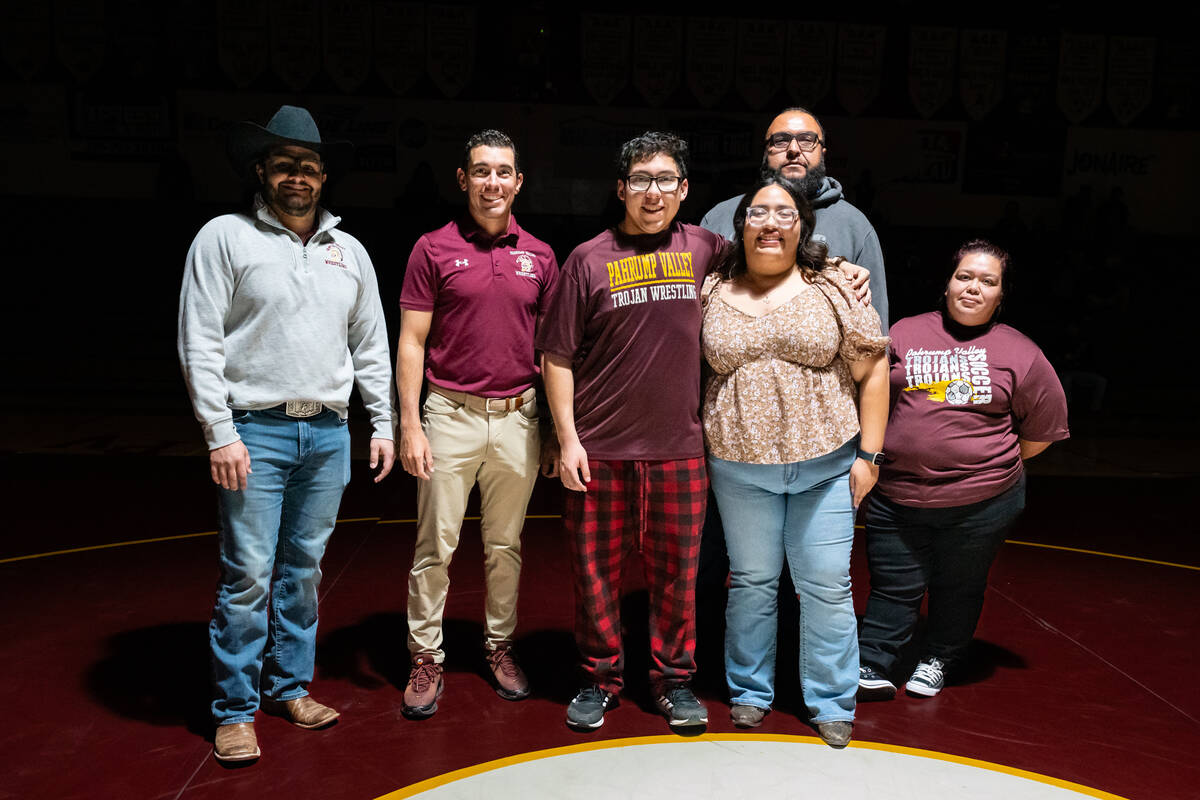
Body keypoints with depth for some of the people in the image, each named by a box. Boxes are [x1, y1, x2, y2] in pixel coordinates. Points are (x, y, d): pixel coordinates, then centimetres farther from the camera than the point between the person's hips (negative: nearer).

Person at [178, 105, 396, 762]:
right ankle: (235, 709, 13)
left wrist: (383, 424, 10)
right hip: (256, 431, -4)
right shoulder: (225, 238, -1)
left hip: (328, 434, 4)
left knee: (304, 569, 12)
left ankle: (289, 686, 26)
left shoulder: (349, 252, 12)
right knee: (248, 576, -2)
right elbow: (199, 345, -6)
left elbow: (371, 347, 15)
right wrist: (220, 434, -12)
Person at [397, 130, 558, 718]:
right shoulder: (434, 249, -1)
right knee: (435, 544, 3)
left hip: (517, 417, 3)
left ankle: (500, 647, 28)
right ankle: (425, 657, 18)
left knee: (505, 545, 13)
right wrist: (410, 425, -8)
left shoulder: (539, 256, 7)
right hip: (451, 415, -2)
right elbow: (411, 344, -2)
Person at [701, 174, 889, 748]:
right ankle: (750, 693, 28)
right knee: (751, 582, 10)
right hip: (739, 466, 1)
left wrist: (868, 454, -3)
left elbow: (871, 371, 1)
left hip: (825, 464, 0)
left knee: (827, 585, 5)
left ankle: (831, 703, 21)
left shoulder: (831, 290, 0)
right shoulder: (711, 294, 3)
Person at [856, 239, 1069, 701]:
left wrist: (992, 463, 8)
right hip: (897, 495, 0)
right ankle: (871, 668, 17)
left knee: (958, 588, 16)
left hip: (980, 504, 0)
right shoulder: (906, 333, 2)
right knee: (894, 585, 6)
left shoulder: (1020, 354, 1)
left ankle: (939, 661, 37)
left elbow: (1043, 429, 8)